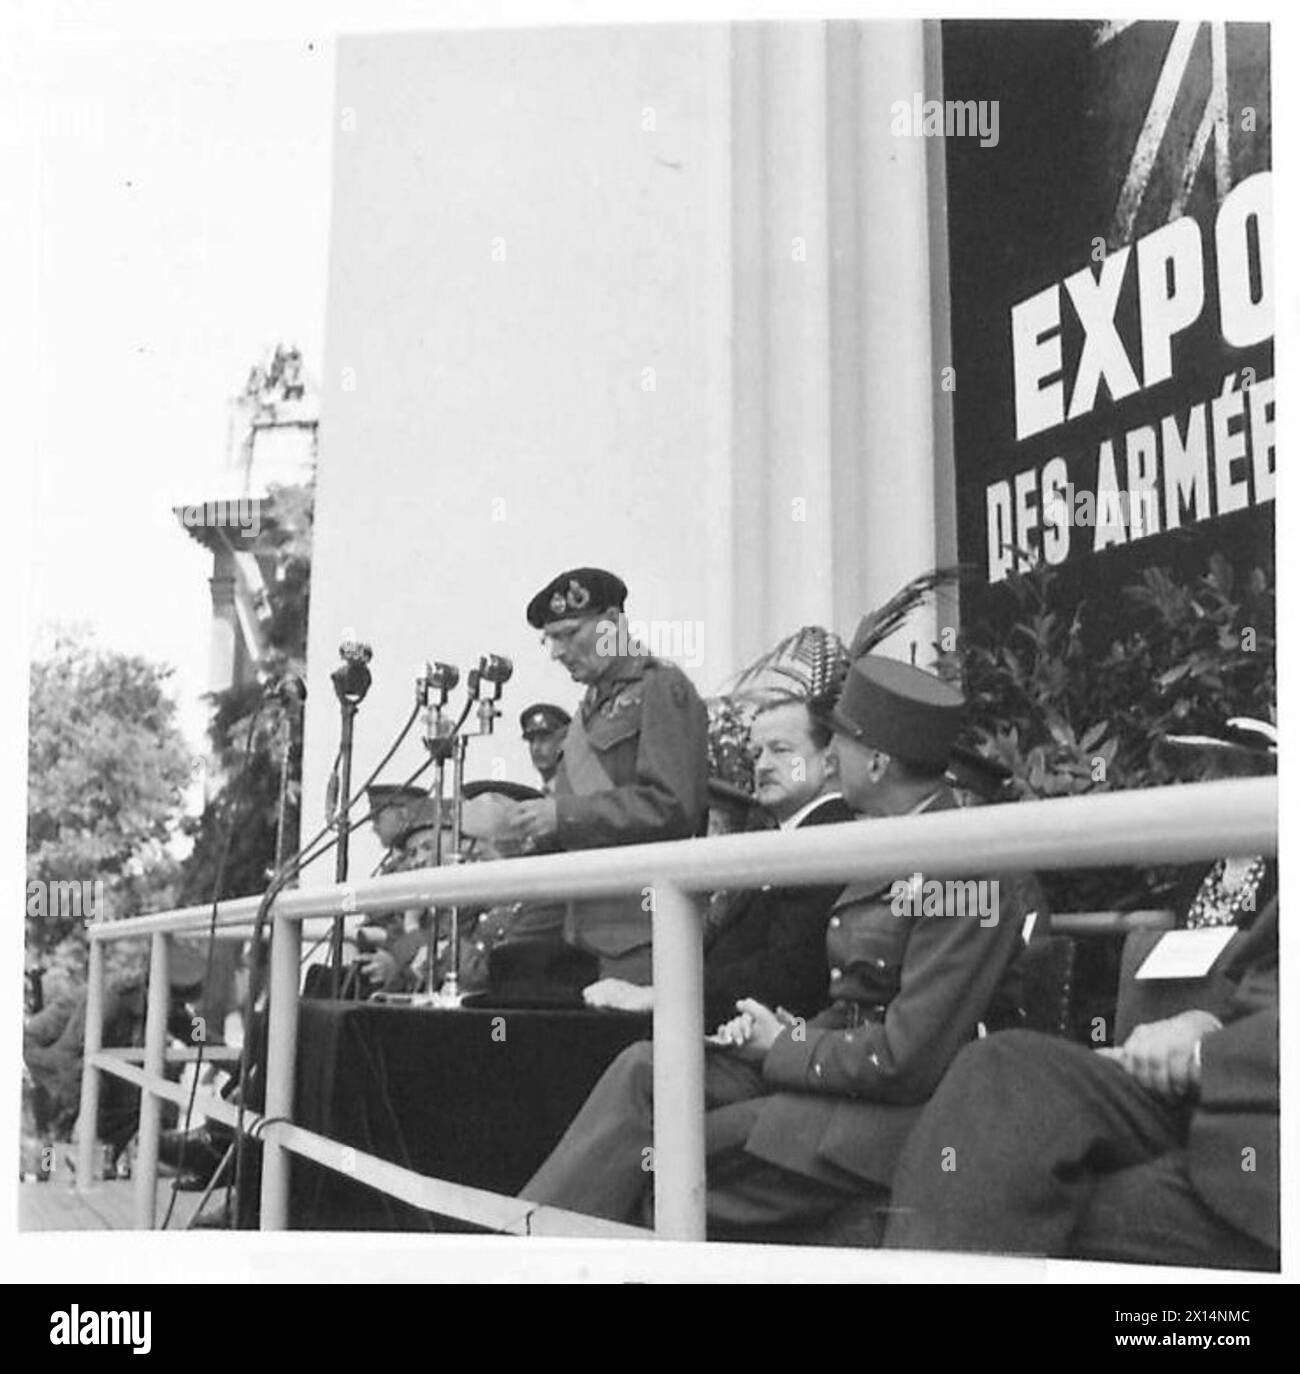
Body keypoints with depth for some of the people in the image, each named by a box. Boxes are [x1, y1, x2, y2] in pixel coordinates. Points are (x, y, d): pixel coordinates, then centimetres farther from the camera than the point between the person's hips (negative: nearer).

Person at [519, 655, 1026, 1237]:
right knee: (644, 1071, -8)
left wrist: (784, 1048, -11)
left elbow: (907, 1061, -22)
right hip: (841, 1070, 8)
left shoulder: (965, 872, -19)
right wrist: (799, 1034, -3)